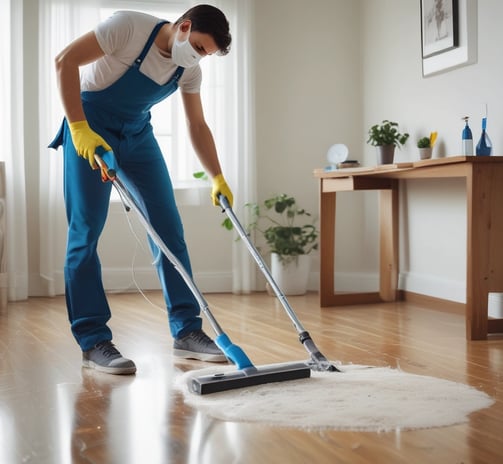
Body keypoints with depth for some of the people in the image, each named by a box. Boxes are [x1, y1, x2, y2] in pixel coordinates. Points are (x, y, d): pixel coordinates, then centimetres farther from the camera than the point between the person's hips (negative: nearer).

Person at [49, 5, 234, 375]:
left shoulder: (190, 70, -3)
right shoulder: (129, 26, -21)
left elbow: (198, 126, 7)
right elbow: (66, 61, -23)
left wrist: (218, 178, 2)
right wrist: (80, 129, -27)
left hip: (137, 134, 6)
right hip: (90, 128, -6)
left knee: (170, 229, -1)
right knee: (85, 232, -9)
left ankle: (187, 331, 5)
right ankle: (93, 341, -3)